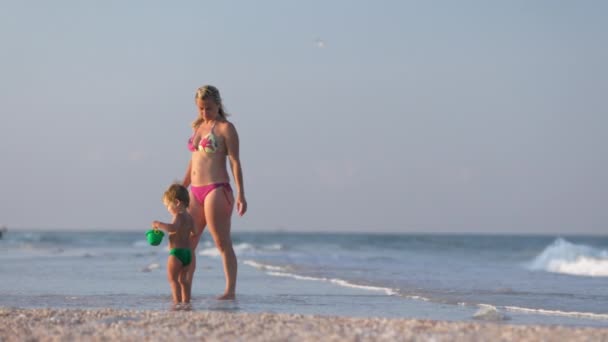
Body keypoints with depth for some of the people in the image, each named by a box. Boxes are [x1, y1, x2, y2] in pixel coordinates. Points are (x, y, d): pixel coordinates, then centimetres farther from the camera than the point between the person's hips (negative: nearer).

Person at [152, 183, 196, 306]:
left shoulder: (179, 215, -14)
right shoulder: (189, 217, 14)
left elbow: (173, 228, -33)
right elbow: (193, 232, 28)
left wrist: (159, 224, -24)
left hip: (177, 252, -9)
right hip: (188, 252, 9)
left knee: (172, 277, -8)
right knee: (183, 278, 17)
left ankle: (177, 301, -16)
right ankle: (186, 300, 18)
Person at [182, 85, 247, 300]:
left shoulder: (225, 128, -2)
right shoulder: (198, 127, 18)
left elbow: (235, 162, -8)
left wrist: (240, 194, -15)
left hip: (217, 190, -7)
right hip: (196, 192, 7)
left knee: (222, 243, -6)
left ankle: (231, 290, -4)